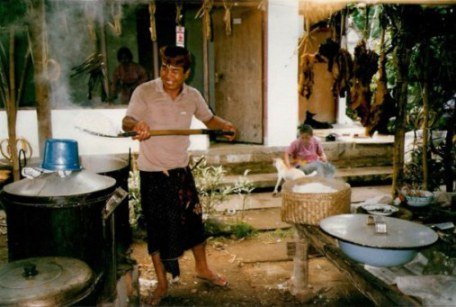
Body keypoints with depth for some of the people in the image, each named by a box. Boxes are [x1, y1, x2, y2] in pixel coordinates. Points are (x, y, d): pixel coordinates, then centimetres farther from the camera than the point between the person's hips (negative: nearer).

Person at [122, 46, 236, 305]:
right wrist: (137, 124, -45)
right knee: (157, 227, 7)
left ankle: (202, 268, 37)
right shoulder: (144, 92, -13)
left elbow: (208, 118, 13)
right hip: (152, 172, -3)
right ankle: (162, 283, 25)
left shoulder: (192, 96, -2)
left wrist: (224, 125, -8)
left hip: (181, 169, 3)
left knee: (194, 218, 12)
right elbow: (127, 121, -21)